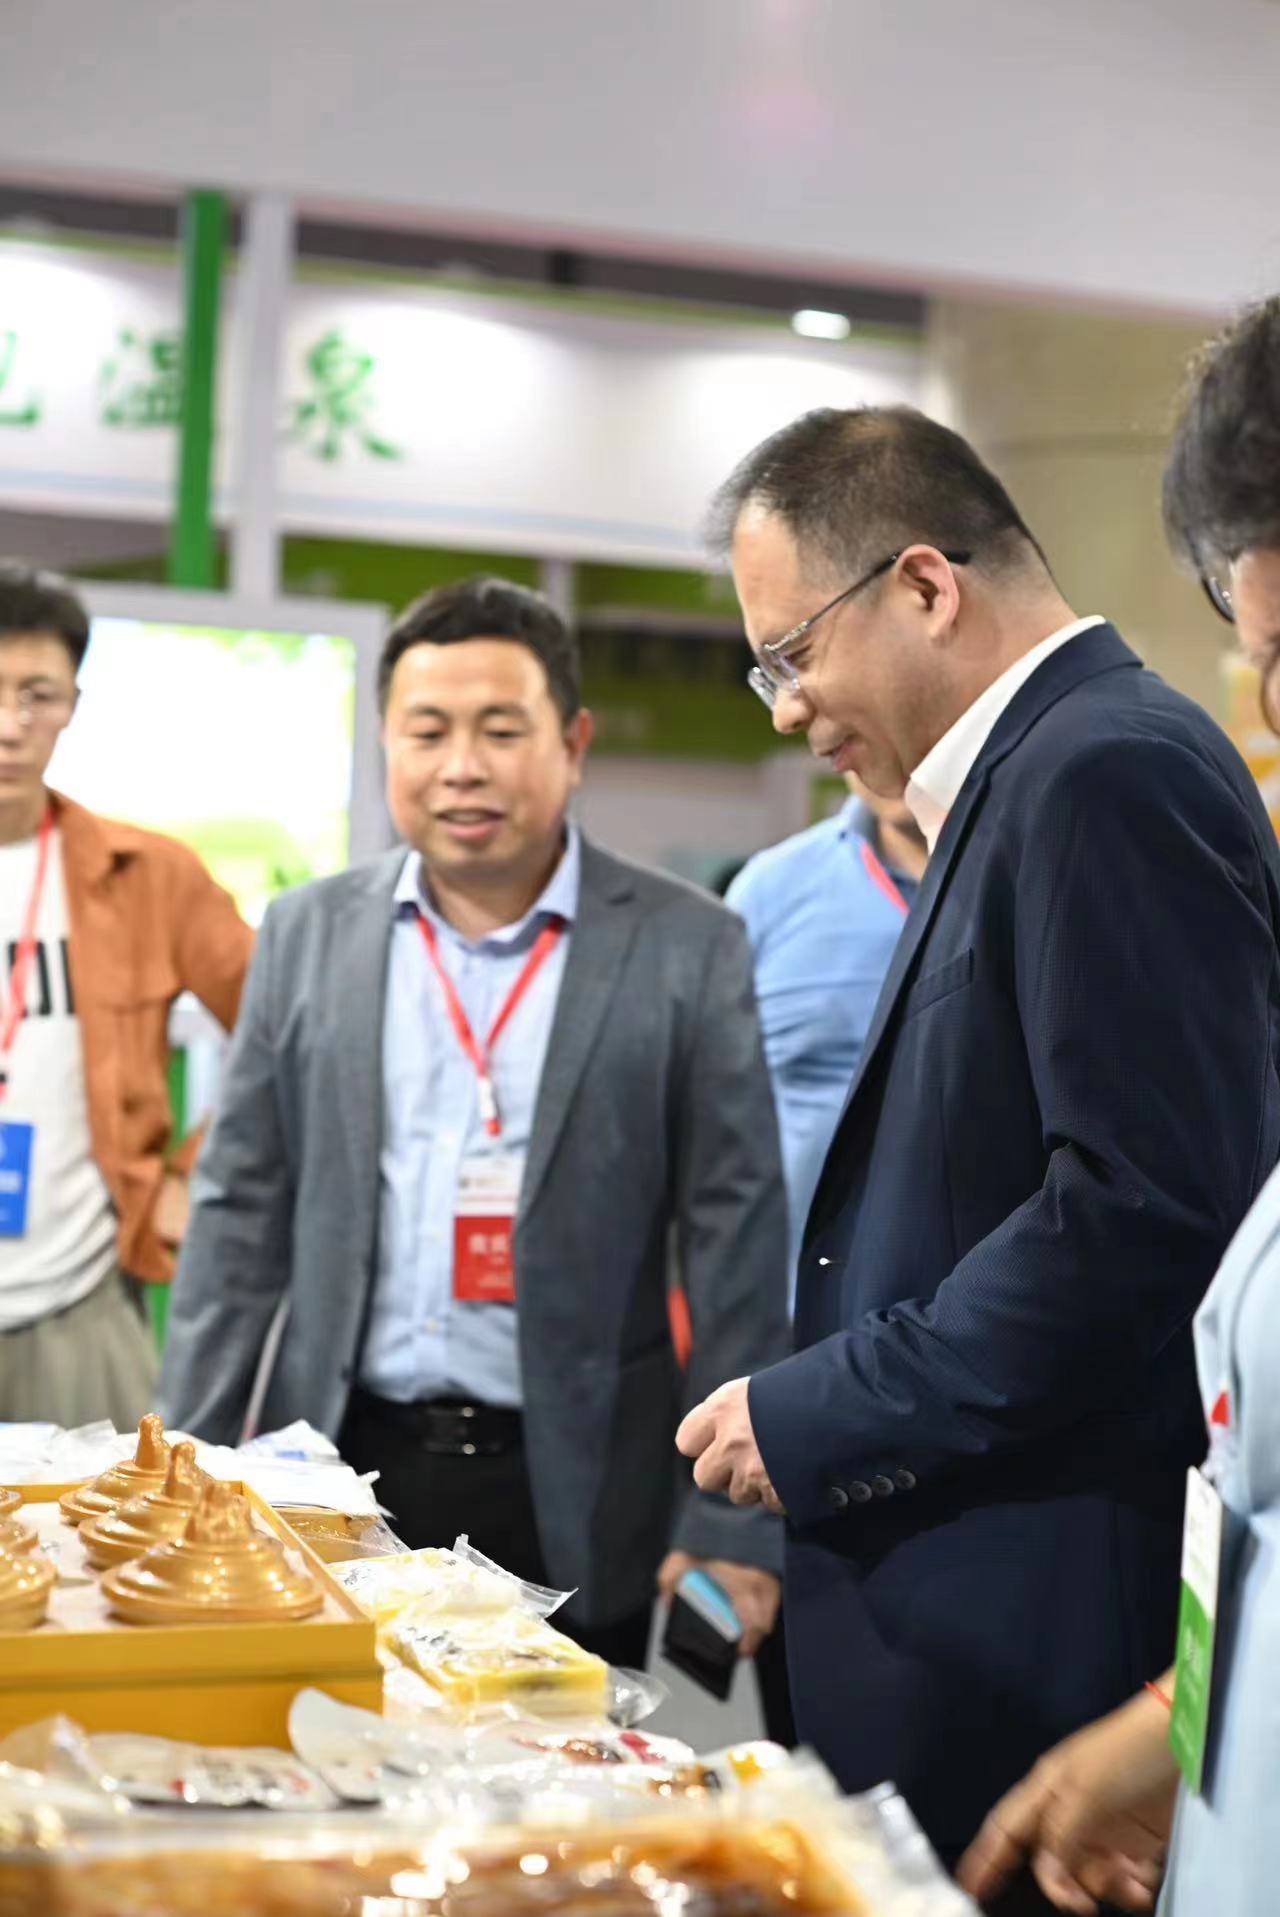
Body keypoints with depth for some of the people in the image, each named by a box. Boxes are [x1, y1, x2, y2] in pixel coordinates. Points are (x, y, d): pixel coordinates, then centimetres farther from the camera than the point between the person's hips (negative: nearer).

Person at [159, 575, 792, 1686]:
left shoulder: (686, 949, -4)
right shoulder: (309, 936, 5)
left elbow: (736, 1240, -4)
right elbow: (242, 1215, 7)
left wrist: (733, 1524, -7)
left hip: (573, 1504, -2)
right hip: (340, 1476, 2)